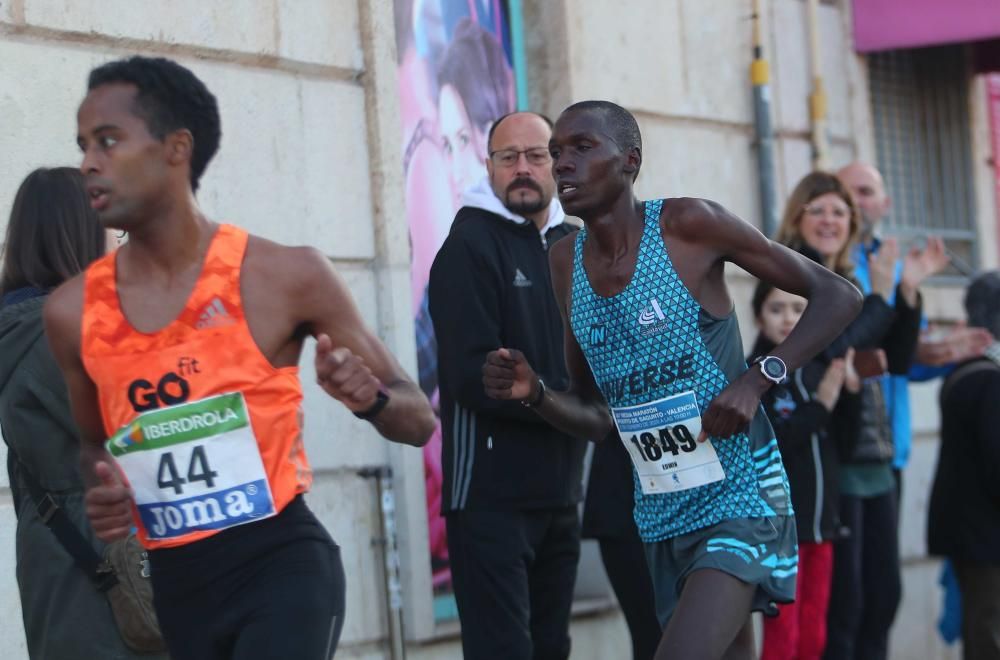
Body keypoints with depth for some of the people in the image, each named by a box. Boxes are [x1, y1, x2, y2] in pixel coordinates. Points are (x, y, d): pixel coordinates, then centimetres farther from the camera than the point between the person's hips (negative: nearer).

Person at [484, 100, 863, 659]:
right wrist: (534, 393, -7)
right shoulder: (566, 263, 5)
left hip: (739, 499, -7)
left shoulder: (688, 225, -12)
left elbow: (839, 296, -7)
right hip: (660, 515, 7)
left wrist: (757, 380, -19)